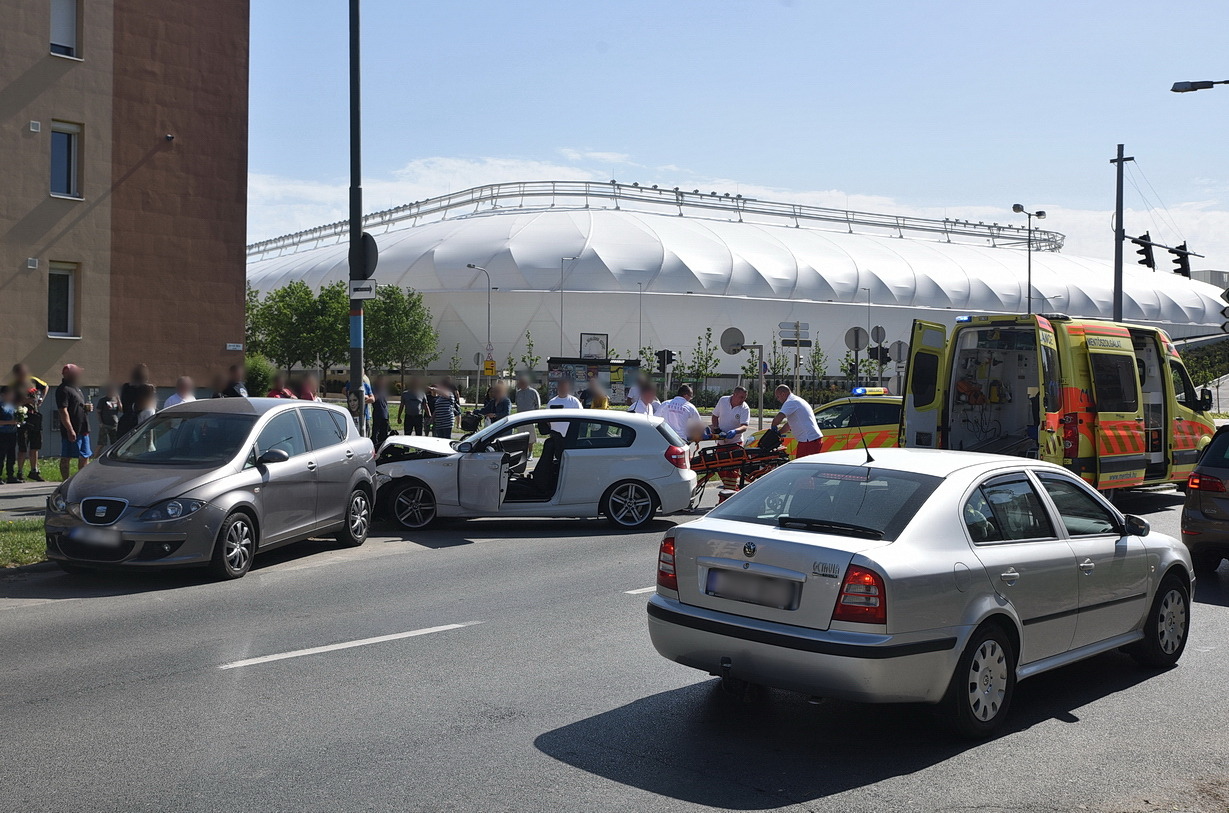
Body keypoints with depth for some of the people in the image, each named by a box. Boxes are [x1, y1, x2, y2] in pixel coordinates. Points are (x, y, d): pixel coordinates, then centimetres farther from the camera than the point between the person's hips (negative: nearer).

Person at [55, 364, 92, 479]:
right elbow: (63, 411, -20)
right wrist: (70, 430, -25)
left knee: (85, 456, 12)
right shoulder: (63, 390, -12)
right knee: (66, 458, -2)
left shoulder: (76, 388, 18)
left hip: (82, 429, 10)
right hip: (72, 431, -10)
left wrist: (86, 407, 6)